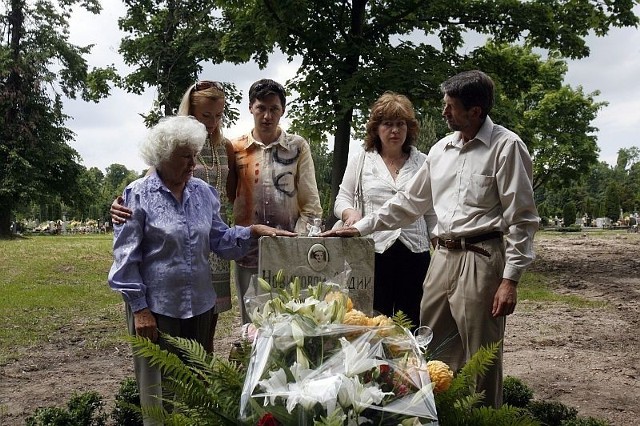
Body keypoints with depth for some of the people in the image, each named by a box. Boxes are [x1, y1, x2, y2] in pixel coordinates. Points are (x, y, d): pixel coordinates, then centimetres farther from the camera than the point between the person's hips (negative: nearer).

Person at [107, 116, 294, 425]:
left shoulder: (204, 193, 6)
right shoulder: (137, 196, -9)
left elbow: (218, 239, 10)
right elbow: (126, 258, -10)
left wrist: (254, 230, -6)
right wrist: (139, 309, -13)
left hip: (200, 304, 5)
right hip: (156, 307, -5)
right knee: (160, 387, 7)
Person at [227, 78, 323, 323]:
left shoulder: (298, 147, 2)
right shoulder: (236, 149, 5)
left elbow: (310, 204, 0)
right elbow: (229, 198, 10)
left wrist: (299, 243, -7)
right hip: (248, 251, 1)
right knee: (251, 324, 10)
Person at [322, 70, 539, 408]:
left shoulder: (506, 147, -7)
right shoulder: (441, 149, 13)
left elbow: (521, 219, -9)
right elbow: (410, 201, 19)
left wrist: (510, 279, -14)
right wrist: (360, 228, 14)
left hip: (480, 258, -6)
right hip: (442, 257, 7)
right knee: (432, 353, 12)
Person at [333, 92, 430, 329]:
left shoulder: (422, 163, 11)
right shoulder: (360, 161, 11)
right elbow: (342, 200, 11)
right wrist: (351, 212, -12)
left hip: (415, 251, 1)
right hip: (374, 251, -1)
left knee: (412, 324, 3)